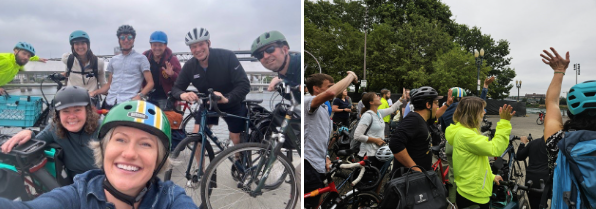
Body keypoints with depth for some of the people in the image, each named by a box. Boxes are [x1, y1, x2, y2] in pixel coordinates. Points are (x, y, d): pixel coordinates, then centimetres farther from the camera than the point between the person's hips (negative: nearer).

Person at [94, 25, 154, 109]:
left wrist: (139, 96, -16)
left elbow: (150, 83, 0)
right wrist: (94, 92, 8)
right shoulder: (114, 60, 22)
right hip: (110, 102, 5)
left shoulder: (141, 58, 7)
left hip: (130, 102, -4)